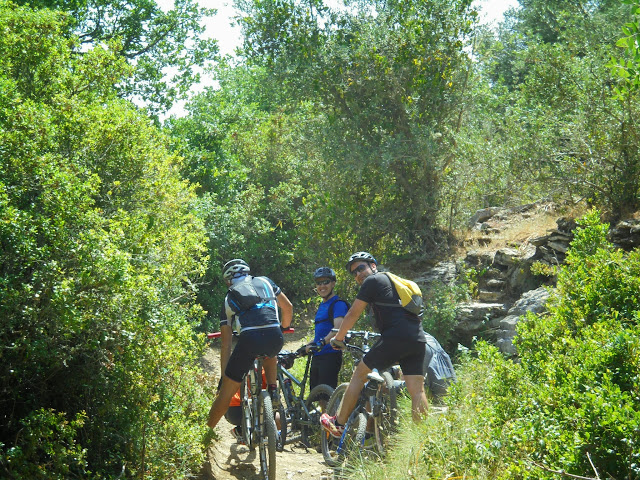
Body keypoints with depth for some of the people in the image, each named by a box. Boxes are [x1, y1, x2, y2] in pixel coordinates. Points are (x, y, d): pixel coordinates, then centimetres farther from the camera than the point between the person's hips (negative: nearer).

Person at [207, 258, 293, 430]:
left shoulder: (229, 298, 24)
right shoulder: (265, 282, 27)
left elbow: (226, 343, 22)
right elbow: (288, 307, 30)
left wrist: (223, 375, 27)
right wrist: (284, 328, 50)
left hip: (249, 339, -2)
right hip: (275, 338, 2)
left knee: (226, 393, 9)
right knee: (269, 353, 41)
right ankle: (273, 390, 22)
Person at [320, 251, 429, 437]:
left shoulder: (372, 281, 6)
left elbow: (353, 314, 7)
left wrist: (337, 338, 19)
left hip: (396, 337, -7)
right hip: (418, 340, 7)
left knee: (360, 372, 6)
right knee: (417, 392, 3)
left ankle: (338, 424, 12)